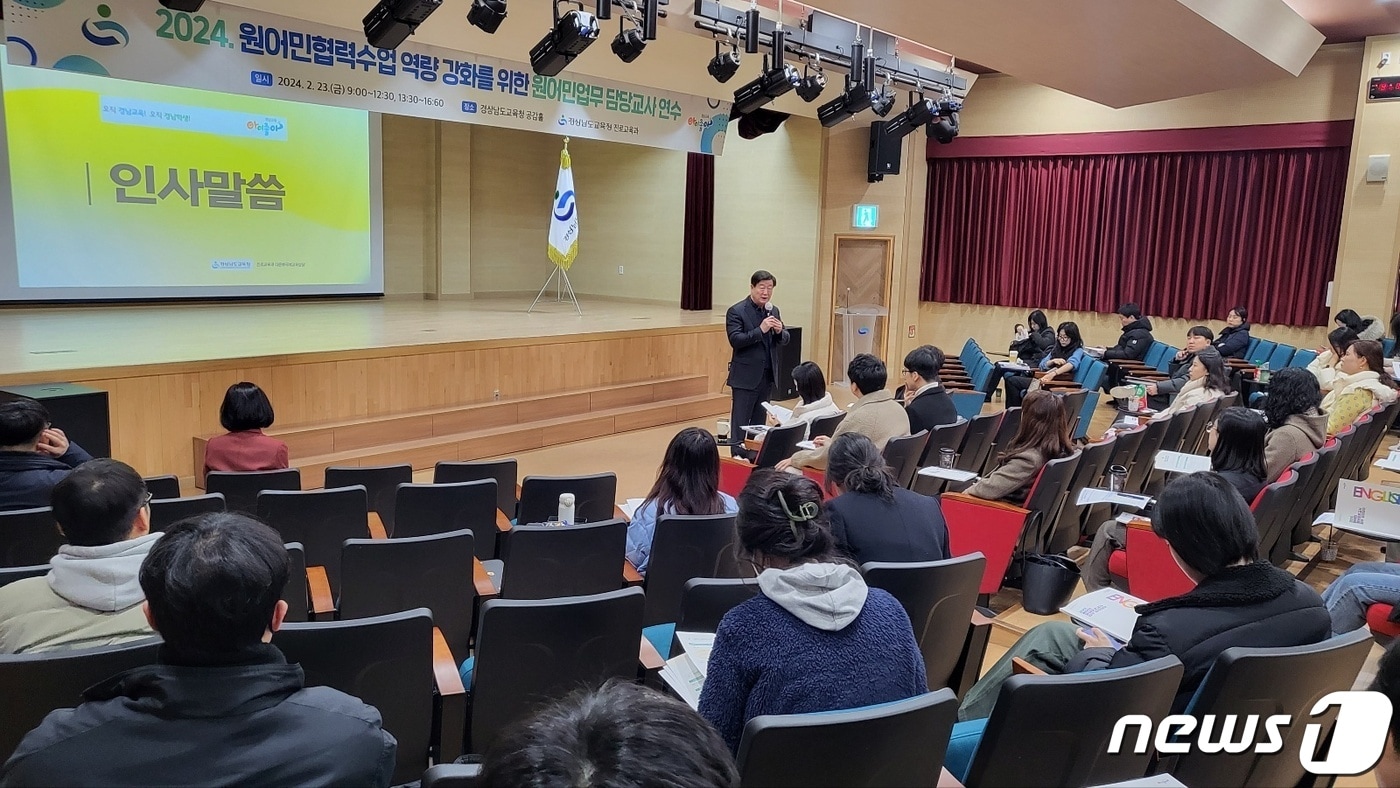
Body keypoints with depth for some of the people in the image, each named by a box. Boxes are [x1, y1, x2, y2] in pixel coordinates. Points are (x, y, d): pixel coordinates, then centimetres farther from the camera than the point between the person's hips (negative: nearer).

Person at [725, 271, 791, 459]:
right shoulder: (736, 311, -9)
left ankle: (756, 455, 20)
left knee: (760, 420, 13)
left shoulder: (774, 311, 10)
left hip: (768, 375, 6)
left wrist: (779, 331, -10)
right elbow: (735, 340, -18)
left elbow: (785, 339, 12)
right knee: (740, 421, -1)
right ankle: (738, 456, 3)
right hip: (746, 376, -6)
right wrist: (760, 330, -25)